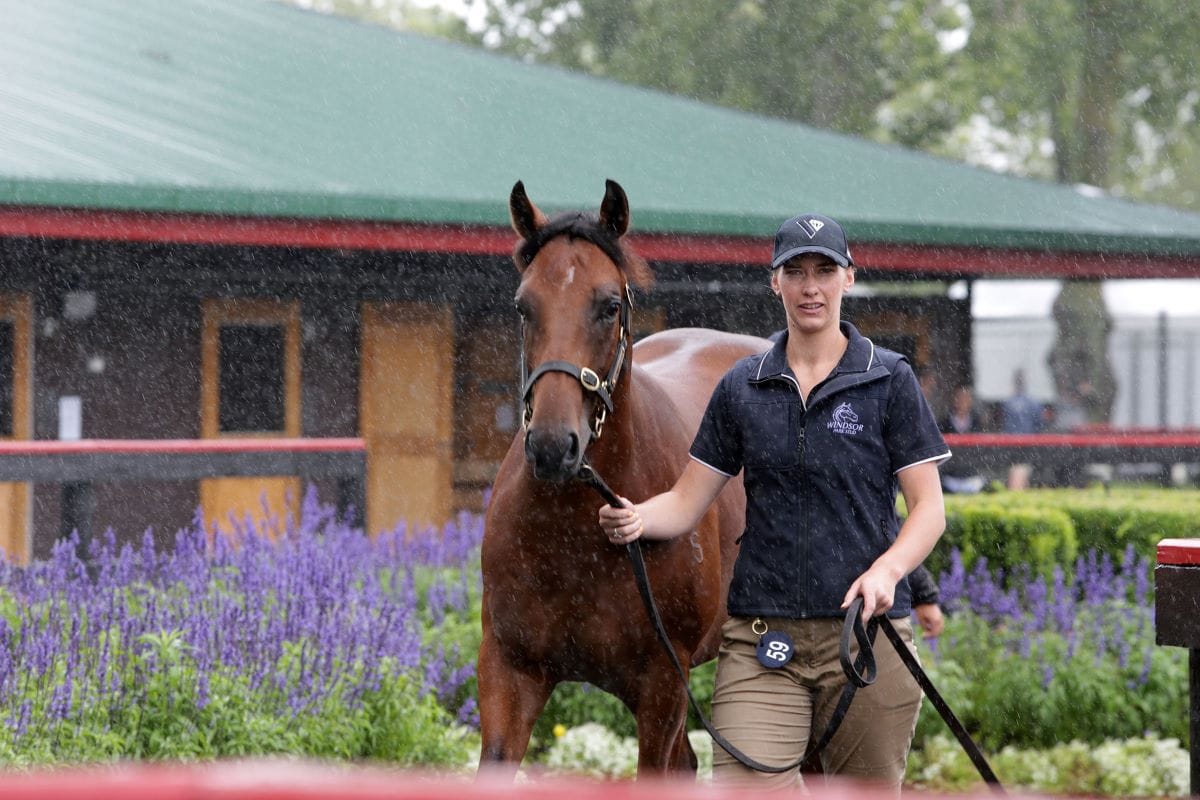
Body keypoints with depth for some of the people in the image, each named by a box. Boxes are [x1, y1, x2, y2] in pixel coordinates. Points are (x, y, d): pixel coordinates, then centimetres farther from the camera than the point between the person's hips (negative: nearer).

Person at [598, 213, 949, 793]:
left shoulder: (889, 380, 2)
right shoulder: (741, 387, 10)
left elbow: (928, 507, 0)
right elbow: (687, 504, 9)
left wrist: (885, 572, -19)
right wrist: (634, 520, -13)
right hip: (761, 635, 2)